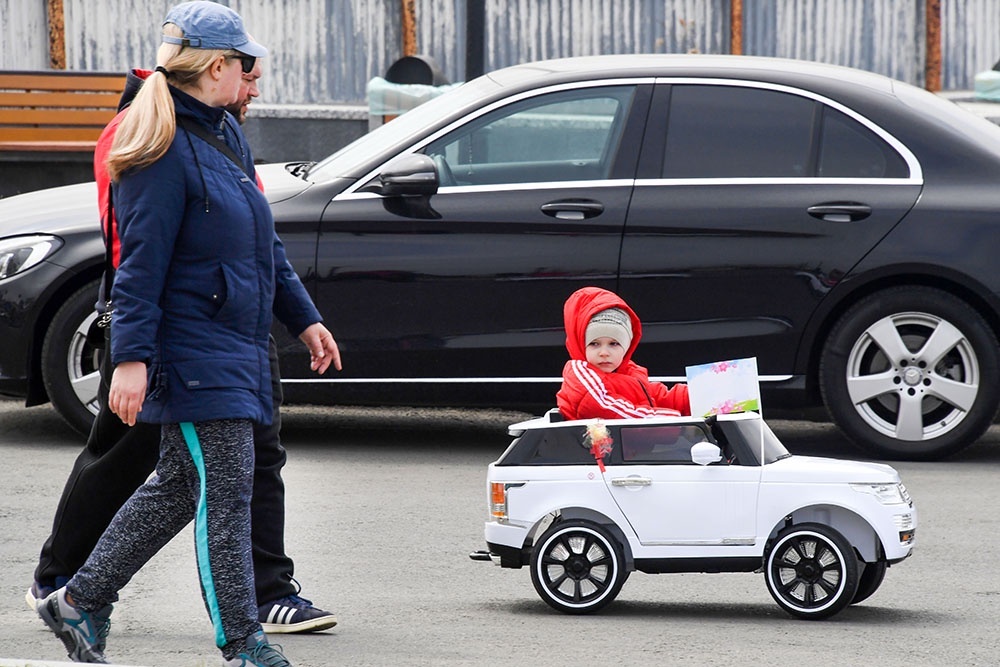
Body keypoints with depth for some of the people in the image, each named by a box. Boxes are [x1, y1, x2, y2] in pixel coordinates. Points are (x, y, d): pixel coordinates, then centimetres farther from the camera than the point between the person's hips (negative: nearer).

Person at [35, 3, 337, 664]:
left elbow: (262, 243, 22)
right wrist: (131, 358, -22)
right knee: (225, 489, -7)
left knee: (181, 484, 15)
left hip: (236, 347, 10)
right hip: (192, 349, -10)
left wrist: (304, 318, 21)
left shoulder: (227, 135, 14)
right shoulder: (165, 153, -16)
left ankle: (79, 601, 25)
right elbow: (141, 266, -18)